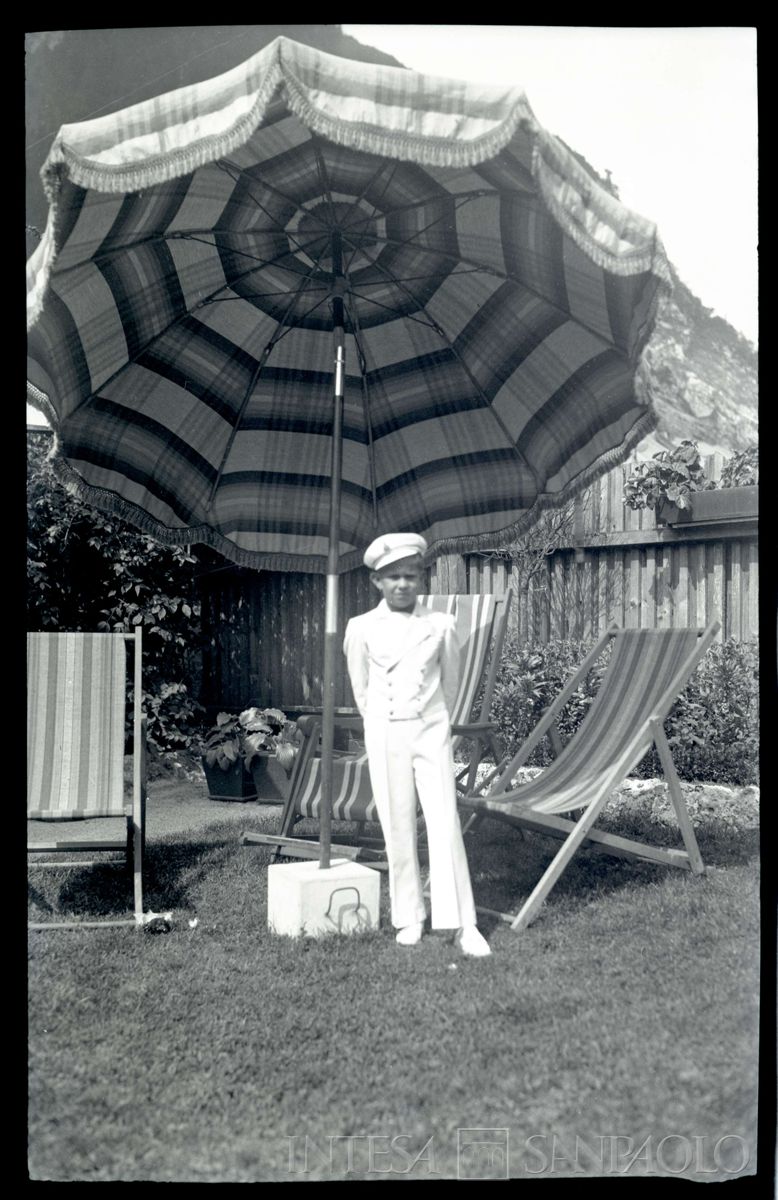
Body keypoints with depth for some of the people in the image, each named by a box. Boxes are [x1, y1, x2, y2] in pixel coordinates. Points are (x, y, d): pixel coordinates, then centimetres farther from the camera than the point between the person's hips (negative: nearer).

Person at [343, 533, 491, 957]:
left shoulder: (441, 625, 0)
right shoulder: (361, 629, 0)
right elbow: (360, 688, 12)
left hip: (431, 732, 0)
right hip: (384, 735, 1)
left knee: (445, 825, -5)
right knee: (397, 829, 5)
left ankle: (463, 925, -1)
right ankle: (409, 918, 17)